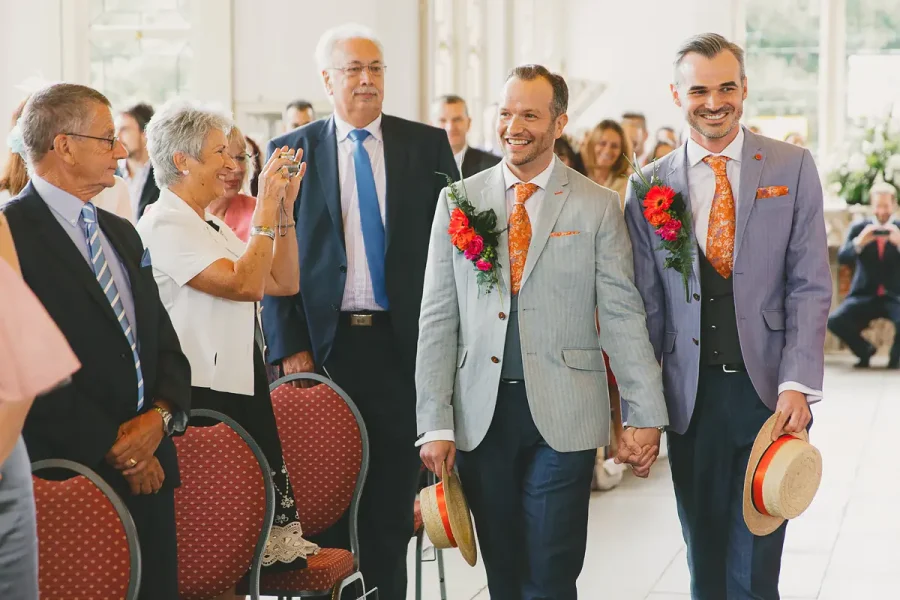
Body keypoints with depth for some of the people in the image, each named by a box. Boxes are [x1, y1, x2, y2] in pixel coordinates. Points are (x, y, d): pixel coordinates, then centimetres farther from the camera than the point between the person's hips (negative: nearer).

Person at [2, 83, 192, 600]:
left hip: (148, 471, 7)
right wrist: (113, 448, -13)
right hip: (70, 475, -7)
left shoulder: (121, 233, 18)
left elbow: (164, 341, 15)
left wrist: (160, 416, -4)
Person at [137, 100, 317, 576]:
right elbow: (245, 284, -21)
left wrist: (286, 206, 8)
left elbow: (284, 283, 14)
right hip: (201, 395, -9)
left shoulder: (212, 227, 18)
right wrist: (266, 209, -14)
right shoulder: (164, 225, -11)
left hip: (241, 389, 9)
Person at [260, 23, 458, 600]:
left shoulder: (429, 146, 6)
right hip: (324, 342, 0)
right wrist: (289, 346, -6)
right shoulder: (291, 152, 4)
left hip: (405, 342, 1)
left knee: (393, 496, 6)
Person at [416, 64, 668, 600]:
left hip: (562, 415, -2)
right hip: (480, 414, 2)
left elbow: (622, 314, 0)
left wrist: (647, 415, -6)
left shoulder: (597, 206, 1)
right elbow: (438, 318, 5)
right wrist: (435, 424, -1)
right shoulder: (459, 201, 7)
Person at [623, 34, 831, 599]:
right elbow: (645, 305, 6)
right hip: (691, 398, 2)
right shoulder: (649, 187, 6)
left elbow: (810, 287, -1)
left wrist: (797, 387, -11)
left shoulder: (793, 167, 3)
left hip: (770, 391, -1)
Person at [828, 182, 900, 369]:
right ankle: (864, 350, 8)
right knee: (834, 321, -25)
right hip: (864, 295, 1)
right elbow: (842, 258, -9)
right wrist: (859, 242, -27)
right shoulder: (859, 228, 4)